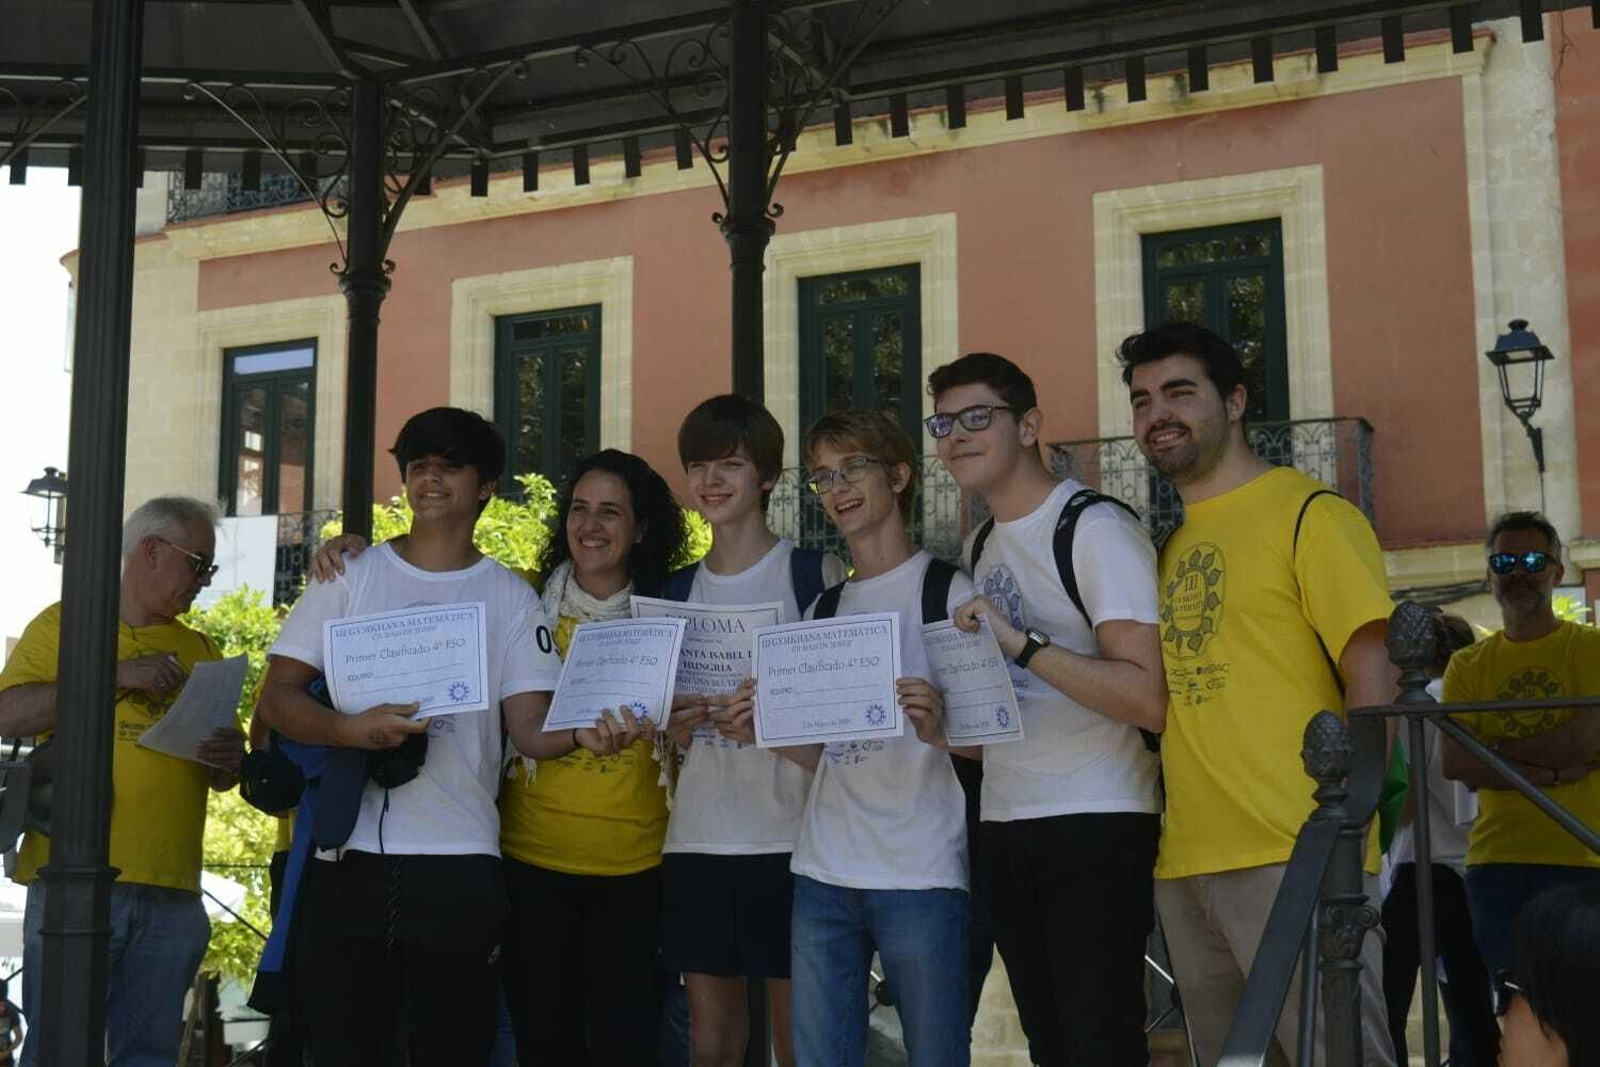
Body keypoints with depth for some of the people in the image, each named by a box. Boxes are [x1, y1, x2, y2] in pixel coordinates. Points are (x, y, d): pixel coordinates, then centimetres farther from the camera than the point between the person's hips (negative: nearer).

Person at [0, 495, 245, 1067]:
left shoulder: (199, 650, 19)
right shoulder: (63, 625, 7)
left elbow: (220, 779, 20)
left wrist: (230, 760, -4)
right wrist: (117, 674, -12)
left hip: (170, 891, 4)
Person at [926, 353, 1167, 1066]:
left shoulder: (1096, 528, -11)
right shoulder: (978, 547, 15)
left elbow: (1150, 701, -21)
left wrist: (1021, 643, -26)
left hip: (1096, 827, -8)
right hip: (1003, 826, 8)